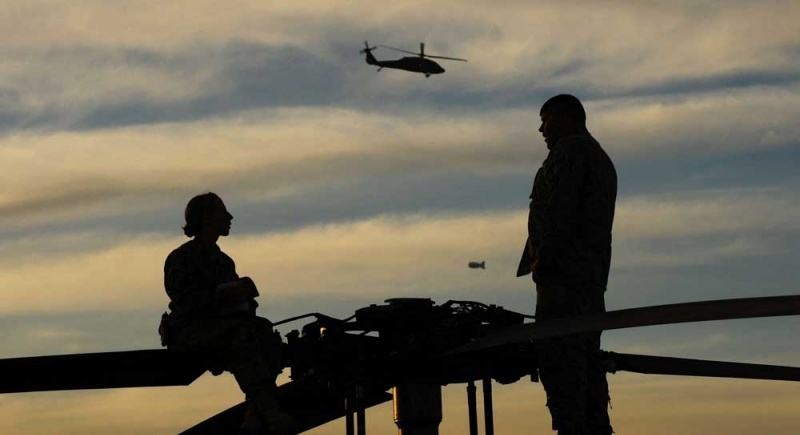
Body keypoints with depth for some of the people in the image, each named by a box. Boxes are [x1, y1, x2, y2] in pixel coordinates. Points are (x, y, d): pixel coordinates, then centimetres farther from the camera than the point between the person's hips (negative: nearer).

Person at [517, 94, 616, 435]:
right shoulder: (601, 159, 28)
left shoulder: (570, 149, -3)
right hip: (593, 274, 10)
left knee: (557, 355, -15)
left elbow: (560, 208, -16)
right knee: (586, 358, 8)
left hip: (565, 270, -10)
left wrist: (542, 258, -16)